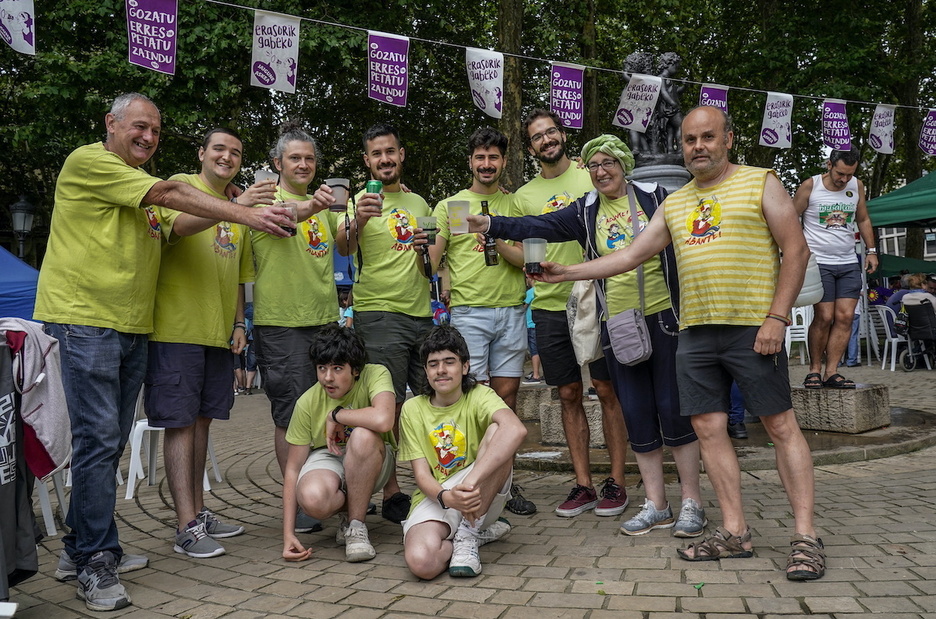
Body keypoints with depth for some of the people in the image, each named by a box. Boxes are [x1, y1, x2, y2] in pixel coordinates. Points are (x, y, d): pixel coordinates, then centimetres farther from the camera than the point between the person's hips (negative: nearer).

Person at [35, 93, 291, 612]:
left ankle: (80, 548, 22)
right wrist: (246, 215, -17)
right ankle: (96, 562, -3)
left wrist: (234, 207, 5)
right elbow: (171, 195, -14)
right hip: (85, 320, -9)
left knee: (111, 441, 11)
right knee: (98, 437, -11)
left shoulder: (140, 184, 24)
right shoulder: (88, 161, -6)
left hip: (131, 327, 9)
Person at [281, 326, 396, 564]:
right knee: (312, 498, -35)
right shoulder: (308, 403, -14)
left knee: (363, 435, -36)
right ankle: (348, 508, 4)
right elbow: (293, 468, -11)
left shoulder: (375, 375, -20)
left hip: (372, 460, -1)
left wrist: (335, 415, -25)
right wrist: (288, 535, -18)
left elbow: (383, 420, -42)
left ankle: (355, 526, -17)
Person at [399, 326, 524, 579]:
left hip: (482, 495, 0)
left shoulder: (479, 396, -6)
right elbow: (422, 474, -5)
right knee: (420, 562, -34)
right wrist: (446, 497, -31)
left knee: (498, 431, -28)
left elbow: (516, 430, -29)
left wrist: (470, 483, -42)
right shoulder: (413, 409, 1)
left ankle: (467, 534, -18)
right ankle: (482, 531, -3)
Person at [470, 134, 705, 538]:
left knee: (673, 408, -2)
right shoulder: (585, 212, 8)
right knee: (637, 414, 5)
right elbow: (539, 227, -3)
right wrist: (491, 225, -18)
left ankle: (691, 502, 10)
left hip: (664, 318, -3)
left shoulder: (654, 197, 2)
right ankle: (656, 505, 15)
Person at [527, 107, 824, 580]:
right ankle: (735, 533, 12)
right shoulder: (674, 205, 17)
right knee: (708, 428, 3)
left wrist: (777, 317, -12)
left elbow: (795, 250, -3)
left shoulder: (760, 184, 2)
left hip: (753, 328, -5)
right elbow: (630, 256, 17)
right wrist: (567, 272, 11)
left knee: (781, 426, -2)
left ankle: (805, 537, 3)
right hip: (695, 333, 6)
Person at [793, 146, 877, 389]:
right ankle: (814, 369, 4)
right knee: (824, 317, -10)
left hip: (849, 263, 5)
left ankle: (831, 372, -1)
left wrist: (871, 250, 15)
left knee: (845, 317, -4)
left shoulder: (857, 186, 8)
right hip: (818, 263, -5)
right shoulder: (810, 186, -6)